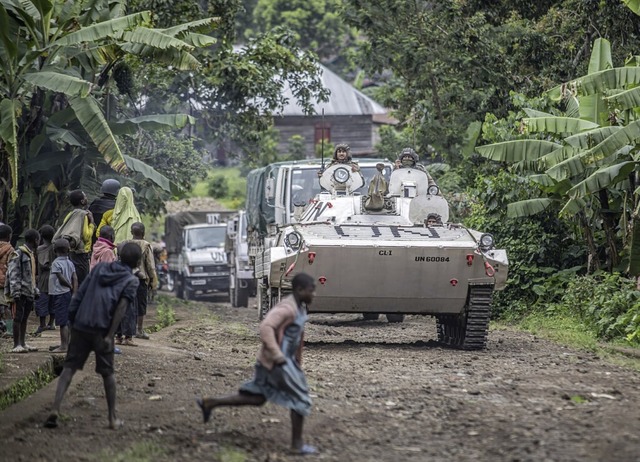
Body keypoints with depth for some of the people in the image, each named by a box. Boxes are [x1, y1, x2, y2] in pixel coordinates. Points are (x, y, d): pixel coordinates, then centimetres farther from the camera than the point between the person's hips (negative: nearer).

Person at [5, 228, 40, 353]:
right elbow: (13, 275, -15)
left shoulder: (31, 254, 18)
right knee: (18, 318, -7)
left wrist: (35, 291, 21)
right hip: (20, 293, -9)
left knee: (24, 319, 11)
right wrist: (15, 292, -20)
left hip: (29, 293, 9)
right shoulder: (18, 254, -11)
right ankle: (16, 345, -7)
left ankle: (22, 343, 15)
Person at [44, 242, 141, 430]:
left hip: (80, 327, 3)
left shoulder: (99, 268, 17)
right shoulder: (131, 281, 4)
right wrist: (110, 336, -13)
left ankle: (56, 408, -15)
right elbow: (121, 308, -9)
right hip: (102, 330, -3)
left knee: (69, 368, 2)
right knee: (107, 373, 12)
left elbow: (79, 294, 12)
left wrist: (71, 321, 15)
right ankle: (113, 418, 17)